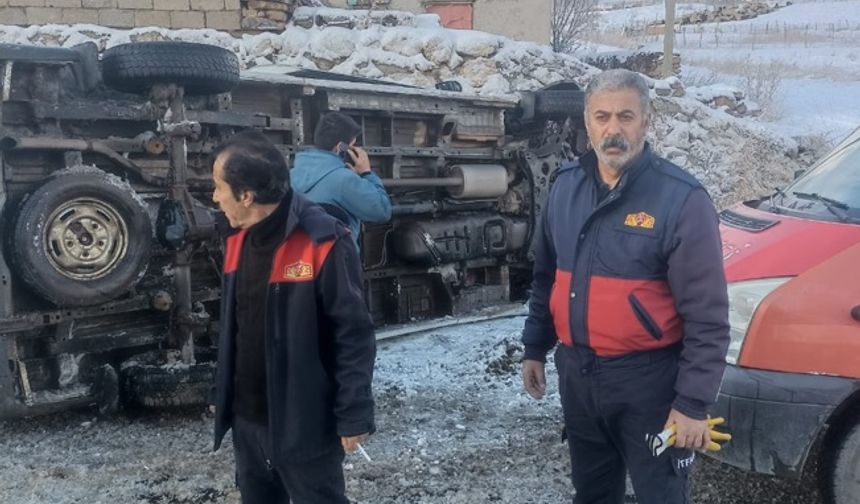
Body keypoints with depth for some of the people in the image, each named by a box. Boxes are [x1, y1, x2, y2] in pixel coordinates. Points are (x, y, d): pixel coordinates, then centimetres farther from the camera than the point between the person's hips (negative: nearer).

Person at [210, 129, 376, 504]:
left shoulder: (322, 244, -21)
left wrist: (354, 417, -17)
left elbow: (354, 338, -19)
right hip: (246, 418, 7)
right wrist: (225, 398, 17)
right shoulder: (238, 240, 4)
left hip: (304, 423, -7)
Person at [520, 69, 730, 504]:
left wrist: (693, 403, -18)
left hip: (648, 382, -5)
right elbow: (546, 278, 14)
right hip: (576, 374, 6)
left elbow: (707, 316, -16)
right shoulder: (566, 186, 3)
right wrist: (535, 348, 15)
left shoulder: (681, 199, -16)